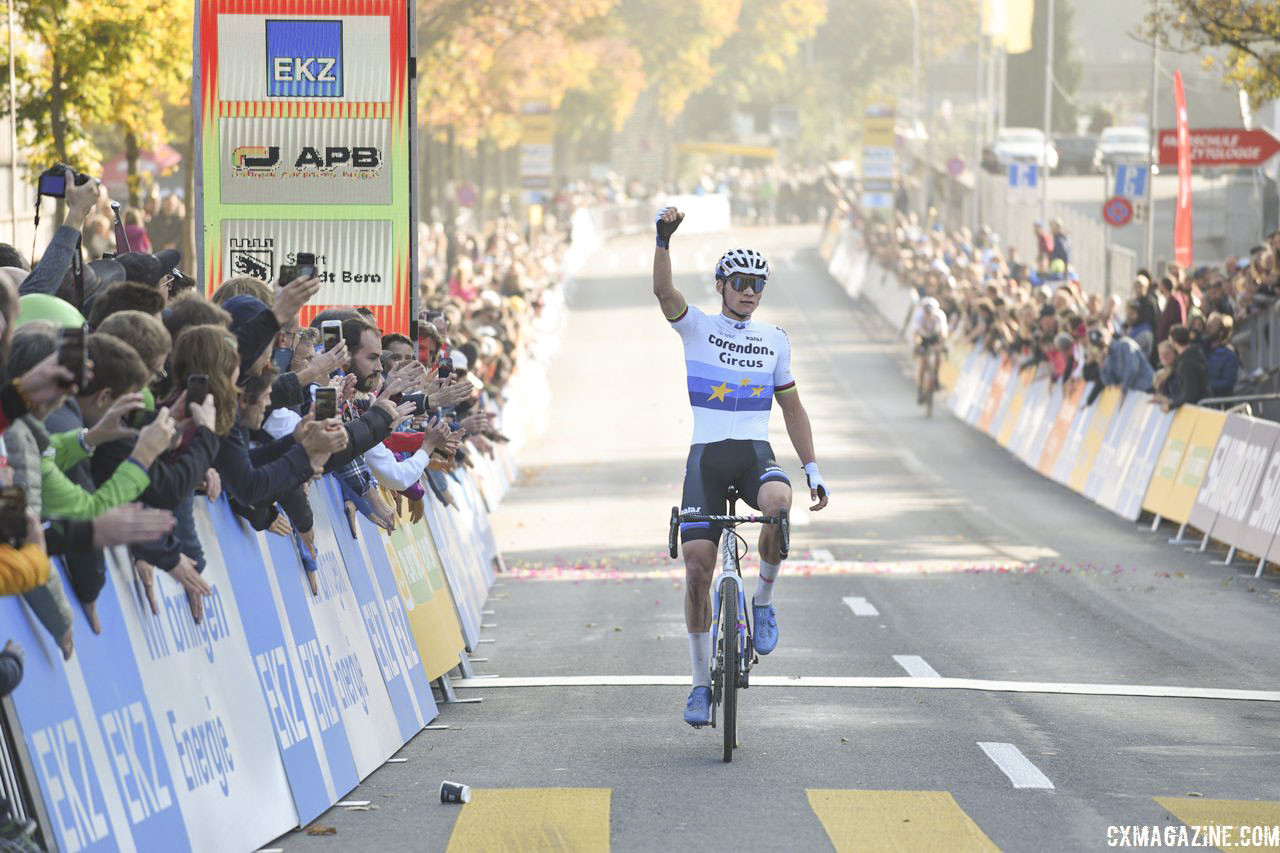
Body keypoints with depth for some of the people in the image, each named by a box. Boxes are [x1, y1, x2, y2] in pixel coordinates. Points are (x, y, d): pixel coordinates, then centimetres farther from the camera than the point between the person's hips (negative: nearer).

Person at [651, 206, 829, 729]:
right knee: (697, 565, -8)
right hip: (706, 455, -1)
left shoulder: (774, 340, 12)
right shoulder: (697, 327, 4)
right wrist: (663, 240, -32)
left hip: (756, 454, 1)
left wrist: (812, 469, 10)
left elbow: (791, 407, 17)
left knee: (778, 501, -35)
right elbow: (664, 292, -16)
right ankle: (701, 682, 5)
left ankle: (763, 601, -11)